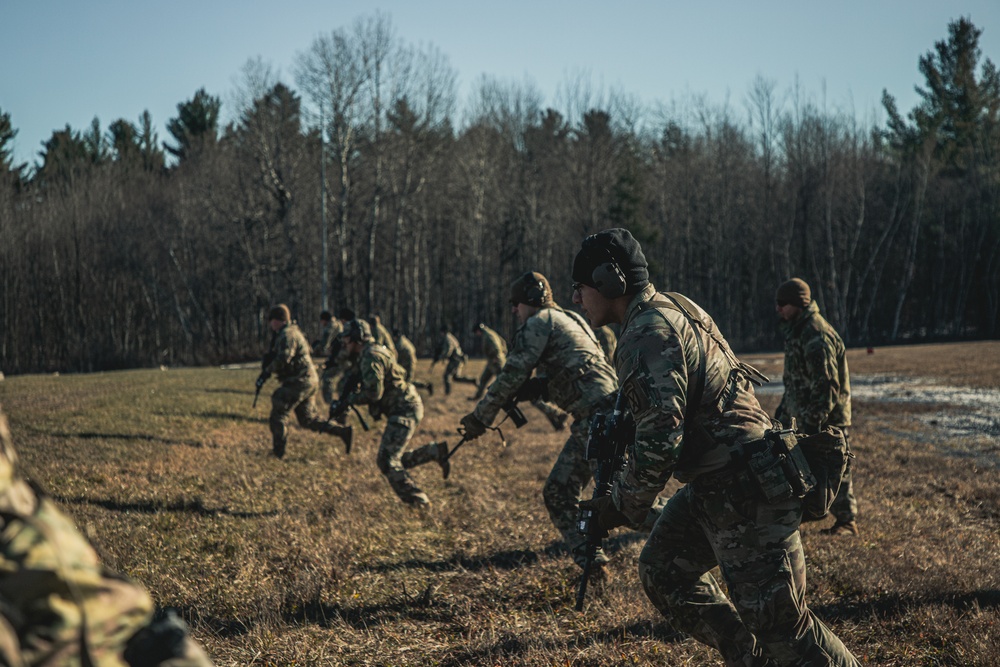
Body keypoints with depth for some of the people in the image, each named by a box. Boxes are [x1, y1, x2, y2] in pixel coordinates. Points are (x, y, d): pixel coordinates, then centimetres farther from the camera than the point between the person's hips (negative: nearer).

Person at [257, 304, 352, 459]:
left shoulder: (287, 335, -14)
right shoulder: (292, 332, 19)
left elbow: (282, 360, -24)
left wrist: (267, 371, -10)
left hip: (298, 382, -10)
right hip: (308, 381, 10)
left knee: (278, 415, -2)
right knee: (309, 420, 13)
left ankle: (277, 452, 2)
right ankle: (343, 432, 7)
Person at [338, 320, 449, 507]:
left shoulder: (371, 357, -16)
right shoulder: (373, 352, 16)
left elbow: (374, 392, -23)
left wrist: (351, 398, -8)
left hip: (404, 411, -10)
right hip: (407, 407, 10)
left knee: (387, 461, -11)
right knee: (395, 459, 16)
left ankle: (418, 502, -6)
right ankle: (435, 451, 18)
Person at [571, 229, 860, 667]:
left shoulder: (647, 336, -19)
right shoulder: (670, 309, 13)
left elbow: (659, 441, -24)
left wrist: (619, 508, -11)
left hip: (743, 493, -11)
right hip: (713, 484, 11)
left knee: (776, 618, -5)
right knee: (662, 571, 16)